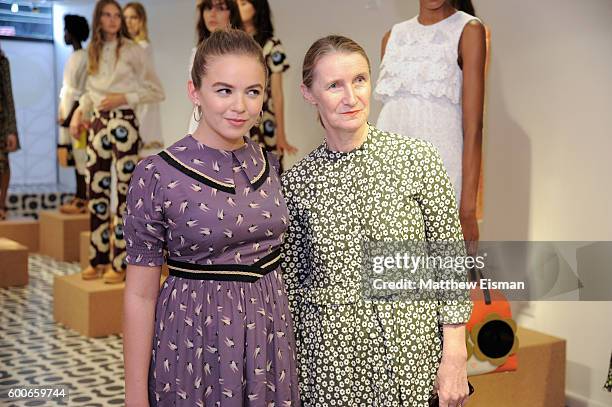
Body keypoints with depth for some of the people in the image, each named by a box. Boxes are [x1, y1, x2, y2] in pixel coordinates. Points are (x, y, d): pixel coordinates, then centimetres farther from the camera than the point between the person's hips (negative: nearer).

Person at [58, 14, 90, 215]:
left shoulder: (83, 58, -10)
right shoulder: (73, 57, 16)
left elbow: (82, 93, -16)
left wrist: (70, 118, -17)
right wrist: (64, 117, 14)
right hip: (69, 116, 9)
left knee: (81, 159, -7)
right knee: (76, 159, 10)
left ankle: (83, 201, -5)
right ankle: (79, 197, 15)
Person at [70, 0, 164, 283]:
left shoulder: (132, 51, -3)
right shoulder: (94, 51, 13)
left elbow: (157, 91, -4)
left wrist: (125, 98, -14)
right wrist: (79, 111, 6)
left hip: (124, 123, -6)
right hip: (98, 123, 6)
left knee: (124, 192, -4)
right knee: (96, 190, 6)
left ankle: (120, 263, 2)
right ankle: (98, 259, 15)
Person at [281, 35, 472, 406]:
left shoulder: (419, 159, -6)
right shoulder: (297, 182, -2)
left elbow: (451, 262, -4)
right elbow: (292, 282, 5)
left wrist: (455, 357, -7)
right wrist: (294, 373, 6)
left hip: (413, 352, -1)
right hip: (332, 366, 1)